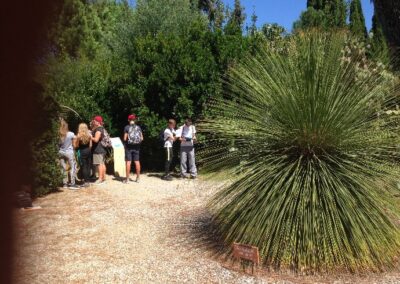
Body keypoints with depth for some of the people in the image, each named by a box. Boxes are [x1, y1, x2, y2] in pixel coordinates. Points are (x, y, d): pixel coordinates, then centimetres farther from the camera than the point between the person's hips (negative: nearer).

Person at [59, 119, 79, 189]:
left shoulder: (58, 135, -8)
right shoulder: (71, 134, -13)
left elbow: (57, 144, 0)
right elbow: (74, 145, -3)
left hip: (61, 152, 3)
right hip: (69, 152, -3)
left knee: (63, 168, 11)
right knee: (73, 167, 4)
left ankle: (65, 183, 18)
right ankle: (72, 184, 1)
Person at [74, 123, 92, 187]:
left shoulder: (78, 136, -12)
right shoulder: (89, 135, -2)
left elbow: (76, 146, -6)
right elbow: (90, 145, 3)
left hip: (82, 151, -4)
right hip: (88, 151, 4)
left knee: (84, 166, 1)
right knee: (88, 166, 10)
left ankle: (85, 181, 2)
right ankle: (87, 179, 16)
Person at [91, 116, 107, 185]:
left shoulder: (98, 129, -15)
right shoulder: (101, 128, 16)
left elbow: (96, 139, -23)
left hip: (98, 149, -10)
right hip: (102, 149, 10)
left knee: (99, 164, -9)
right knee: (102, 164, 12)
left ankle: (100, 179, -8)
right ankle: (103, 178, 18)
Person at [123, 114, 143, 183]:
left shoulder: (127, 127, -7)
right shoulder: (138, 127, 2)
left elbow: (125, 138, -9)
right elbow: (142, 138, 2)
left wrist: (126, 140, 12)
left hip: (129, 147, -3)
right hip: (136, 147, 3)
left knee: (128, 162, 0)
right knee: (137, 161, 9)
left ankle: (127, 179, 2)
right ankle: (138, 178, 14)